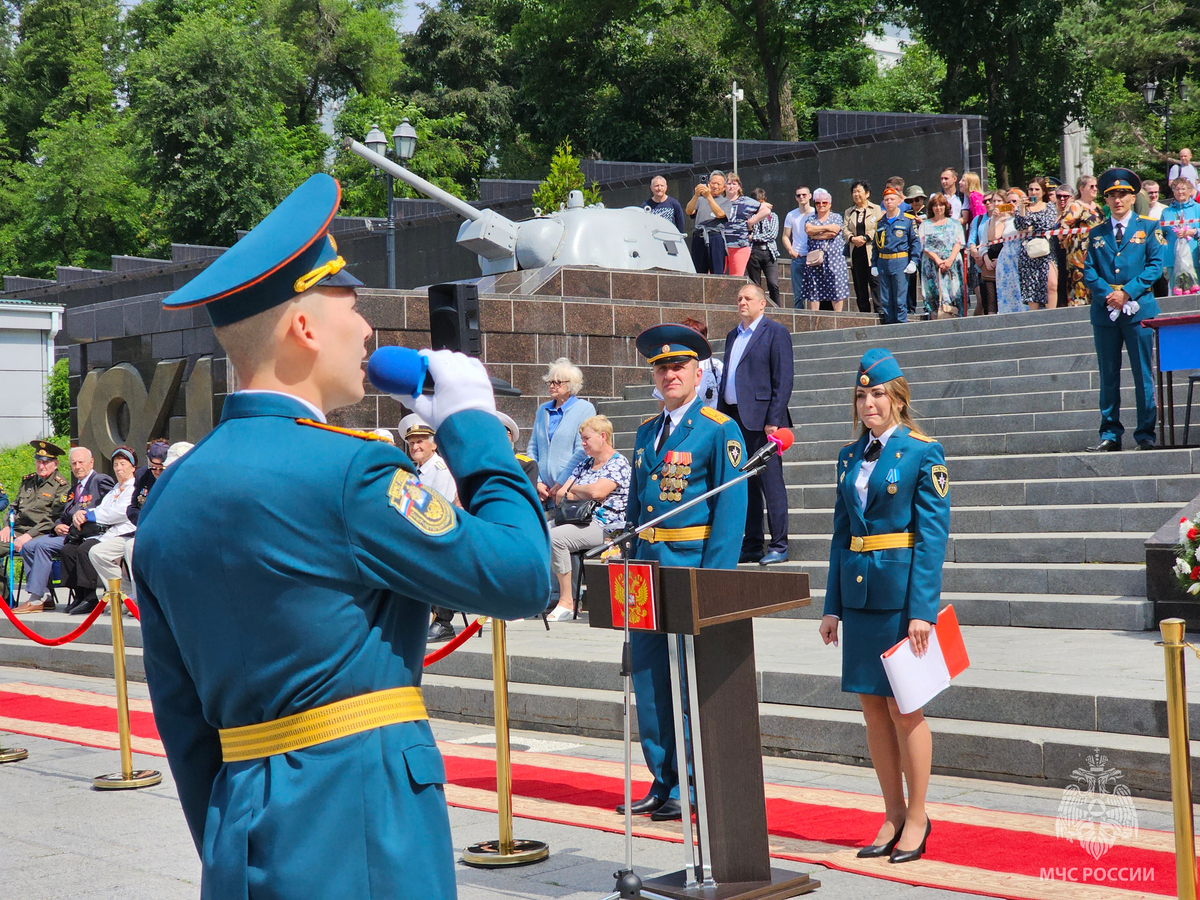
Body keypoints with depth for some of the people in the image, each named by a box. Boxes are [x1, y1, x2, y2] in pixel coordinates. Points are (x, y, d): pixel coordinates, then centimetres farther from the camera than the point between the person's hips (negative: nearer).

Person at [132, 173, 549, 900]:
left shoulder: (171, 496, 10)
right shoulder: (342, 472, -14)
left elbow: (181, 717, 14)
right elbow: (522, 576, -12)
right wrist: (473, 425, 0)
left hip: (245, 842, 8)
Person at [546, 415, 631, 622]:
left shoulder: (618, 463, -2)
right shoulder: (584, 465, 23)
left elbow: (597, 492, -18)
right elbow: (560, 495, 17)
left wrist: (574, 489, 1)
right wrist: (584, 495, -2)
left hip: (605, 527, -8)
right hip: (578, 522, 8)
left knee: (554, 537, -31)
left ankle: (567, 602, -25)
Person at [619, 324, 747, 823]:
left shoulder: (720, 430, -6)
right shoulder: (646, 431, 14)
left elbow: (730, 509, -11)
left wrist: (713, 578, -17)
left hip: (694, 565, -7)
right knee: (649, 676, 10)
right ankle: (662, 782, 20)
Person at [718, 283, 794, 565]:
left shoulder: (775, 333, -3)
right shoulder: (733, 336, 19)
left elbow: (783, 380, -9)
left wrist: (774, 420, -16)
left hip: (761, 419, -7)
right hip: (734, 419, 7)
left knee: (771, 483, -5)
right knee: (745, 484, 9)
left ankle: (779, 546, -1)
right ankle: (752, 545, 14)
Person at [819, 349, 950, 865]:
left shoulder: (923, 453, -6)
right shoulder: (850, 456, 12)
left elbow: (933, 533, -10)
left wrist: (922, 609, -16)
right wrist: (832, 605, 10)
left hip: (902, 590, -6)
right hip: (858, 588, 6)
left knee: (903, 707, -1)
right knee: (872, 707, 8)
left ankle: (917, 817, 11)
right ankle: (893, 814, 19)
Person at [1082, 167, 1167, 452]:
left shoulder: (1148, 228, 6)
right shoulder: (1097, 233, 14)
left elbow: (1155, 265, -2)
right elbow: (1088, 270, 7)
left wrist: (1127, 292, -12)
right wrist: (1107, 295, -10)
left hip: (1138, 309, -3)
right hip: (1104, 312, 3)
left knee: (1143, 375, -2)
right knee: (1108, 376, 5)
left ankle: (1146, 434, 2)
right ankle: (1110, 434, 9)